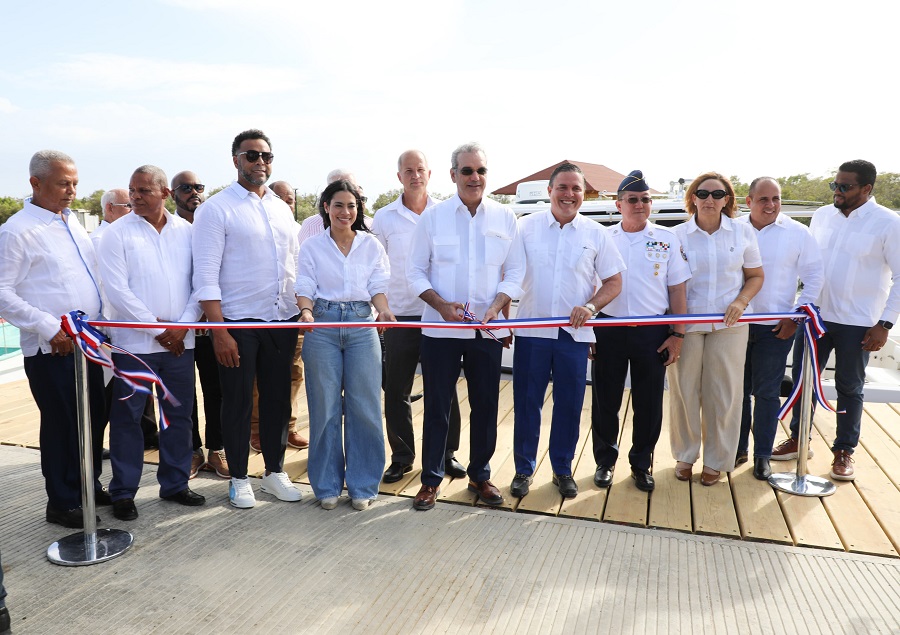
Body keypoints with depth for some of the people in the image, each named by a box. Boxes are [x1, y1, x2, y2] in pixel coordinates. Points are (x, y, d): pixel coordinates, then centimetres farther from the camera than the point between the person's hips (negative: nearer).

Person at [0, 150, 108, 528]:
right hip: (51, 348, -7)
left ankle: (89, 487, 31)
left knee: (94, 419, 14)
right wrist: (50, 328, -18)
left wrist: (103, 320, 11)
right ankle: (62, 503, 19)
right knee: (61, 425, 3)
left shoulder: (72, 222, 13)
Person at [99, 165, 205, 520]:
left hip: (180, 342, 3)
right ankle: (123, 492, 19)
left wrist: (183, 325, -9)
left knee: (178, 415, 10)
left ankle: (174, 484, 24)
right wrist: (157, 329, -11)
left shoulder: (187, 232, 5)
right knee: (127, 418, 5)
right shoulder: (117, 234, -2)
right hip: (134, 342, -2)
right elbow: (118, 290, -9)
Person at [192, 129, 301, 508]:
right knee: (238, 403, 8)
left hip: (282, 319, 5)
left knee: (278, 399, 13)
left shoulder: (281, 208, 12)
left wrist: (303, 314, 6)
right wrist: (219, 331, -16)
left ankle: (275, 472, 29)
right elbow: (206, 277, -10)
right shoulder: (216, 208, -5)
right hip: (238, 321, -5)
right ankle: (239, 478, 25)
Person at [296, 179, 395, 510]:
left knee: (364, 406, 1)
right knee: (325, 406, 4)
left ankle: (362, 485, 15)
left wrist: (383, 310, -17)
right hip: (323, 325, 0)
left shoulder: (372, 245, 8)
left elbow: (377, 288, 3)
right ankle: (327, 485, 19)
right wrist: (306, 311, -20)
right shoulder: (312, 246, 6)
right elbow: (305, 288, 1)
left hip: (362, 325, 1)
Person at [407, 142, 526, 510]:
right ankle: (431, 479, 20)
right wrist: (441, 305, -13)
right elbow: (415, 272, 2)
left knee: (486, 406, 9)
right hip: (440, 328, -1)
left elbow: (516, 272, 6)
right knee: (437, 406, 5)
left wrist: (495, 307, -10)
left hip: (488, 328, 2)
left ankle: (480, 475, 27)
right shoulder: (432, 217, 1)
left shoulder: (505, 217, 5)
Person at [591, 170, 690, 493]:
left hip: (652, 332, 0)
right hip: (608, 330, 0)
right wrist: (587, 331, 2)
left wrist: (677, 334, -1)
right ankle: (605, 460, 26)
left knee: (649, 403, 8)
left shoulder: (667, 238, 3)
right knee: (605, 401, 8)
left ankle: (641, 464, 26)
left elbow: (677, 288, 4)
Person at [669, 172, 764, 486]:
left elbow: (756, 275, 10)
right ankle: (685, 455, 24)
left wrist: (741, 301, -8)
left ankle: (716, 460, 22)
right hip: (686, 322, 0)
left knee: (723, 392, 6)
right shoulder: (678, 234, 0)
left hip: (728, 324, 1)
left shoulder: (743, 232, 3)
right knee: (684, 390, 5)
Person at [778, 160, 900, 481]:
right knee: (802, 379, 10)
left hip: (856, 323, -4)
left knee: (849, 387, 8)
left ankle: (844, 451, 24)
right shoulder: (822, 216, 5)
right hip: (814, 315, 4)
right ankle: (798, 439, 27)